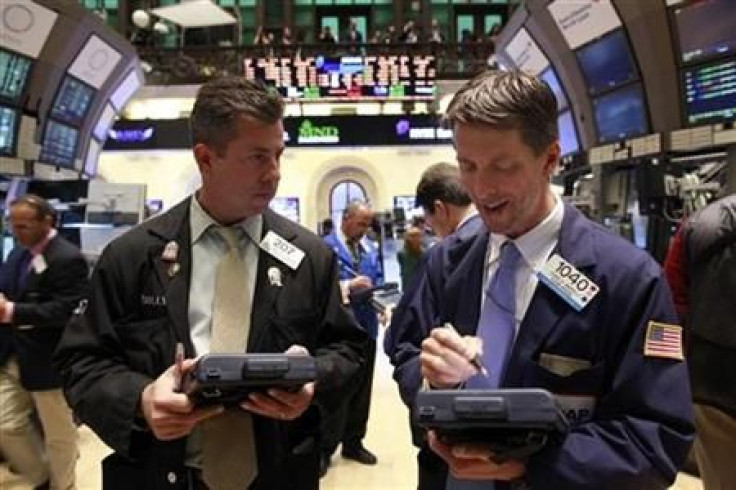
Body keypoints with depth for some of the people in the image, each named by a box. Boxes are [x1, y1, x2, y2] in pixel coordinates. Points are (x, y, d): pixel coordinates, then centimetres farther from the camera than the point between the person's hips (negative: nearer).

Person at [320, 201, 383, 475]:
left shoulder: (371, 248, 11)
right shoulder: (325, 246, -10)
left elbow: (378, 281, 13)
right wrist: (348, 285, -22)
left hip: (365, 325, 7)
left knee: (361, 388, 15)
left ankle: (353, 443, 29)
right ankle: (325, 448, 15)